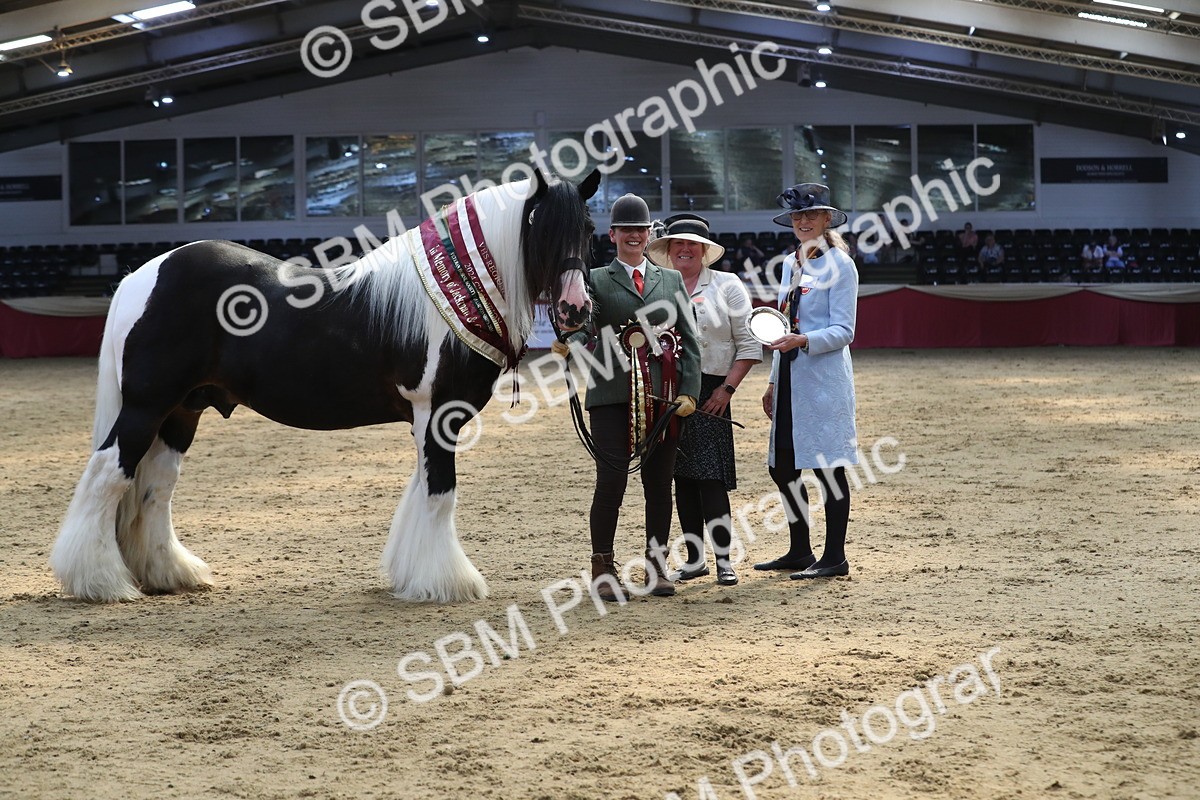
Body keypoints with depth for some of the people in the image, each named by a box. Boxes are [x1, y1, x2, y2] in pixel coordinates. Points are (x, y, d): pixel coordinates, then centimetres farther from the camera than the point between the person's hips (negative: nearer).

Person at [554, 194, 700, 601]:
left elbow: (691, 341, 10)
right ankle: (603, 568, 5)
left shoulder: (672, 280, 15)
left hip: (663, 395, 3)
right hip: (613, 395, -3)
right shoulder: (596, 280, 7)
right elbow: (583, 327, -8)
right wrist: (568, 343, -31)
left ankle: (657, 566, 16)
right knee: (611, 480, -6)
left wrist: (689, 391, 0)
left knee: (659, 483, 6)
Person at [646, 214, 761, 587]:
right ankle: (694, 559, 14)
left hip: (711, 392, -4)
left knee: (711, 478, -10)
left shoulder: (726, 285, 2)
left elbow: (748, 344, 0)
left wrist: (727, 389, -8)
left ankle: (724, 560, -4)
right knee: (682, 478, 7)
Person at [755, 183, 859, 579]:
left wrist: (803, 341, -27)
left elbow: (843, 331, -11)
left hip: (824, 377, -8)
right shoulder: (790, 263, 16)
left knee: (827, 465, -4)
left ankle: (835, 557, 2)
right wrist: (773, 382, 20)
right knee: (782, 466, 9)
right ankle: (799, 551, 21)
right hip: (790, 378, 8)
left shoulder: (839, 264, -6)